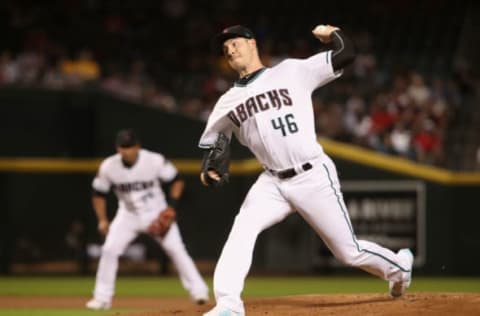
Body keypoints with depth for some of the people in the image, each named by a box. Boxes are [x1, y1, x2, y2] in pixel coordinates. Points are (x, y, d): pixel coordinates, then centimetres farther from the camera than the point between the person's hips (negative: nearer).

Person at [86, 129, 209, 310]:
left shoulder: (155, 161, -20)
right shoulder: (108, 167, -14)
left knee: (176, 249, -11)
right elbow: (99, 194, 1)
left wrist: (171, 206, -18)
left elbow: (176, 181, -7)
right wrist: (102, 220, -8)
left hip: (157, 213, -2)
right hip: (128, 215, 2)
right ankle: (102, 298, -2)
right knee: (109, 250, -12)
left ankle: (198, 291, -3)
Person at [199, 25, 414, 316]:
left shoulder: (291, 72, 1)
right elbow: (210, 141, 16)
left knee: (349, 252, 4)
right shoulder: (229, 102, 9)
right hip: (273, 183, 3)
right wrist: (208, 170, 1)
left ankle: (398, 267, 33)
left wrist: (332, 33, -8)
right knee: (242, 229, -25)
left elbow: (346, 55, 1)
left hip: (314, 178, -3)